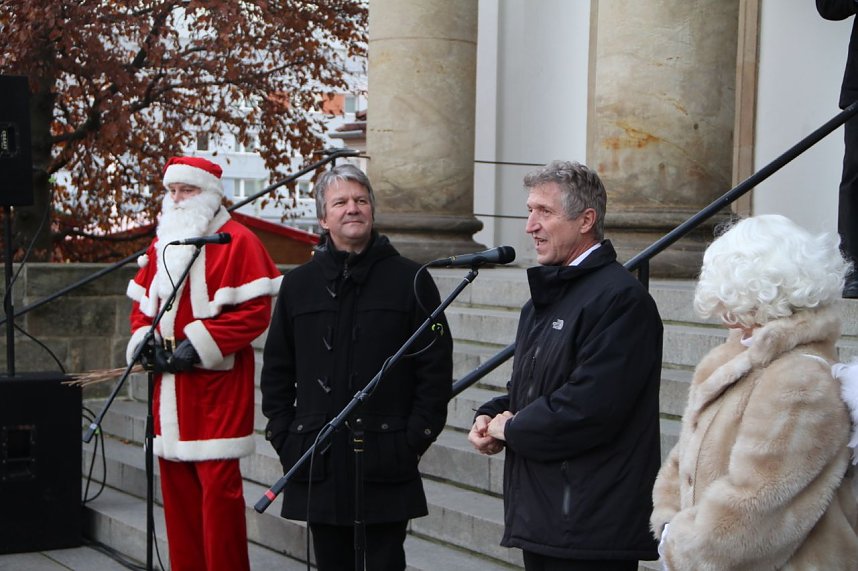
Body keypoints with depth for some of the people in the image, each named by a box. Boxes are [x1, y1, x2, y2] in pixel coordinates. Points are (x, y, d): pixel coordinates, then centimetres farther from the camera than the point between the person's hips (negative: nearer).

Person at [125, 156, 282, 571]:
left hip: (217, 385, -7)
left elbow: (256, 311, -13)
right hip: (170, 388, 7)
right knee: (175, 484, 9)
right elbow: (143, 303, 22)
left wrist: (197, 345, -17)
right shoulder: (161, 244, 17)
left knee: (218, 484, -8)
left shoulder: (237, 241, -6)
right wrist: (145, 340, 1)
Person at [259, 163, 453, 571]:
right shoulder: (298, 284, 10)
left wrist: (416, 438, -7)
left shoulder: (410, 280, 1)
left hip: (386, 464, -3)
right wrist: (284, 435, 4)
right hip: (318, 463, 3)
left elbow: (436, 367, -1)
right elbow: (276, 369, 13)